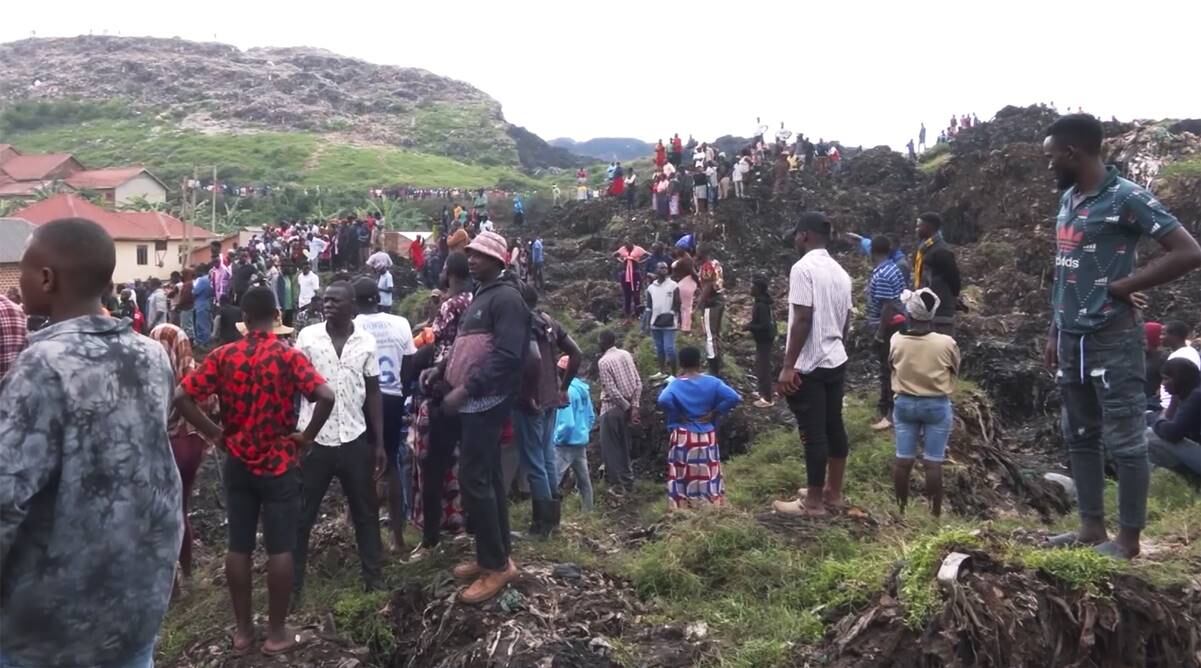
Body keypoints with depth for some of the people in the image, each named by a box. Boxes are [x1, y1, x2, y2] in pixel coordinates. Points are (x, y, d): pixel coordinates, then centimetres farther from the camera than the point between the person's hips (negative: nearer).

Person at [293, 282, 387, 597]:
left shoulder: (367, 342, -1)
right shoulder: (307, 336, -4)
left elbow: (373, 393, 5)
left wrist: (379, 442, 2)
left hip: (354, 439, 1)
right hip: (314, 439, -1)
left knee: (366, 511, 11)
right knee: (302, 514, 8)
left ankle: (373, 576, 24)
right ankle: (292, 582, 21)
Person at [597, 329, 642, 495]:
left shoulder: (603, 362, -14)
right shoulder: (626, 355, 5)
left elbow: (612, 390, -19)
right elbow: (638, 382, 2)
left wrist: (627, 407, -11)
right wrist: (634, 406, 0)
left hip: (612, 407, -7)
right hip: (627, 405, 7)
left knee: (610, 447, 3)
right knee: (624, 445, 17)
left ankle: (617, 485, 4)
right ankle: (628, 481, 24)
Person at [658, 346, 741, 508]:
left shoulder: (676, 384, -8)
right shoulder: (711, 382, -3)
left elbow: (663, 401, -27)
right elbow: (734, 398, -12)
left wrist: (676, 414, -12)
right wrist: (715, 413, -5)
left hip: (682, 438, -2)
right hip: (707, 436, 2)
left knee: (682, 477, 5)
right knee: (709, 475, 10)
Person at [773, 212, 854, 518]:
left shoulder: (803, 268, -15)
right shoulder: (839, 271, 11)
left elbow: (803, 319, -21)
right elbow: (846, 319, 15)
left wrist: (788, 365, -19)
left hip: (810, 366, -8)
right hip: (836, 360, 9)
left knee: (813, 433, -2)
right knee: (834, 426, 14)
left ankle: (814, 502, 7)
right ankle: (833, 492, 25)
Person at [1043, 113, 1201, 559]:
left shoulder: (1126, 198, -12)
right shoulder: (1068, 199, 12)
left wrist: (1122, 286, -13)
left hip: (1111, 339, -8)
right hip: (1072, 340, 8)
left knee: (1125, 441, 1)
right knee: (1080, 436, 13)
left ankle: (1128, 539, 10)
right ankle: (1091, 528, 23)